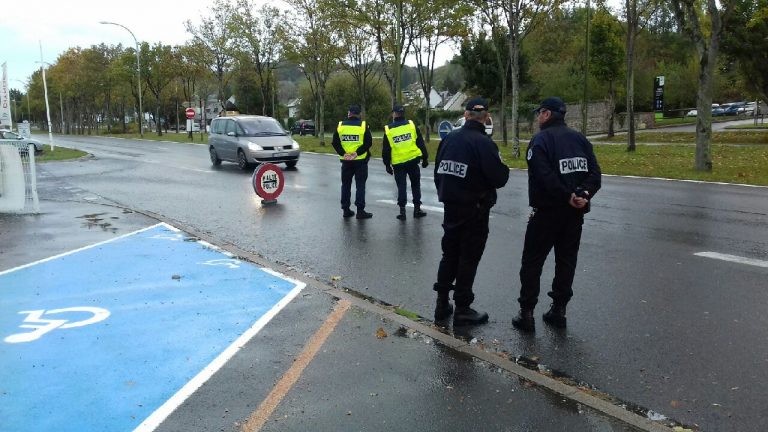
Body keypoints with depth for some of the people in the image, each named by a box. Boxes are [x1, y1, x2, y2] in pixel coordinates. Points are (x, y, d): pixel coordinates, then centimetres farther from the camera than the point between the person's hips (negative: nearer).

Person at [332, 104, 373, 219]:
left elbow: (335, 142, -2)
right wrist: (357, 152, -12)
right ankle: (360, 210, -2)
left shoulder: (340, 125, 2)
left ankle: (345, 209, 15)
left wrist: (343, 153, -6)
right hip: (360, 160, -3)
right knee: (360, 185, 1)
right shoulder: (363, 126, -5)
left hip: (345, 161, 3)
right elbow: (368, 142, -12)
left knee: (346, 185, 12)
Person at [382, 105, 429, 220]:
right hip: (413, 160, 1)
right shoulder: (412, 125, 1)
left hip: (398, 163, 0)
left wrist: (387, 165, 10)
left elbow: (385, 150, 2)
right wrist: (425, 158, 8)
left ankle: (402, 211, 4)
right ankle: (417, 209, 16)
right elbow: (421, 143, 2)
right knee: (415, 184, 14)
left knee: (401, 187, 8)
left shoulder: (388, 130, -1)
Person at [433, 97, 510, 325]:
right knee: (468, 259, 4)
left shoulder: (449, 138, 2)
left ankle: (442, 303, 23)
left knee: (449, 254, 17)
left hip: (451, 207, 6)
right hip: (474, 211, -6)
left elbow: (438, 172, 9)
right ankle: (462, 309, 11)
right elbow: (499, 178, -20)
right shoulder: (483, 143, -18)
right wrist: (503, 167, 2)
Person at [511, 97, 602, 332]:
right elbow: (595, 172, 1)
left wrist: (567, 196, -18)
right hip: (576, 211, 6)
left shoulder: (540, 139, -9)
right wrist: (585, 194, -11)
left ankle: (527, 313, 5)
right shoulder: (579, 138, 10)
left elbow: (544, 176, -23)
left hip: (547, 211, -6)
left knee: (532, 261, 4)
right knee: (566, 260, 14)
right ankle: (558, 310, 19)